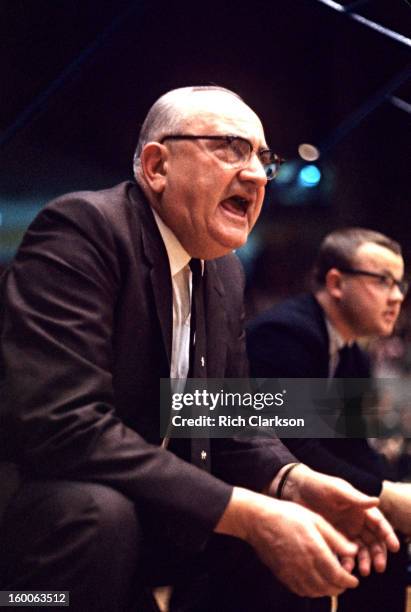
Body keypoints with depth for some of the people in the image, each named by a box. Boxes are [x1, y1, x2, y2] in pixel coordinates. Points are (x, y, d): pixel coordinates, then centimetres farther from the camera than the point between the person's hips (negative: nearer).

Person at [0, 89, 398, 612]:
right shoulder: (81, 227, -20)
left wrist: (298, 484, -11)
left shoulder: (226, 274, 7)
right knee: (97, 510, -36)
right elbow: (60, 423, -31)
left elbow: (229, 419, 12)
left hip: (145, 515, 8)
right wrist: (248, 513, -30)